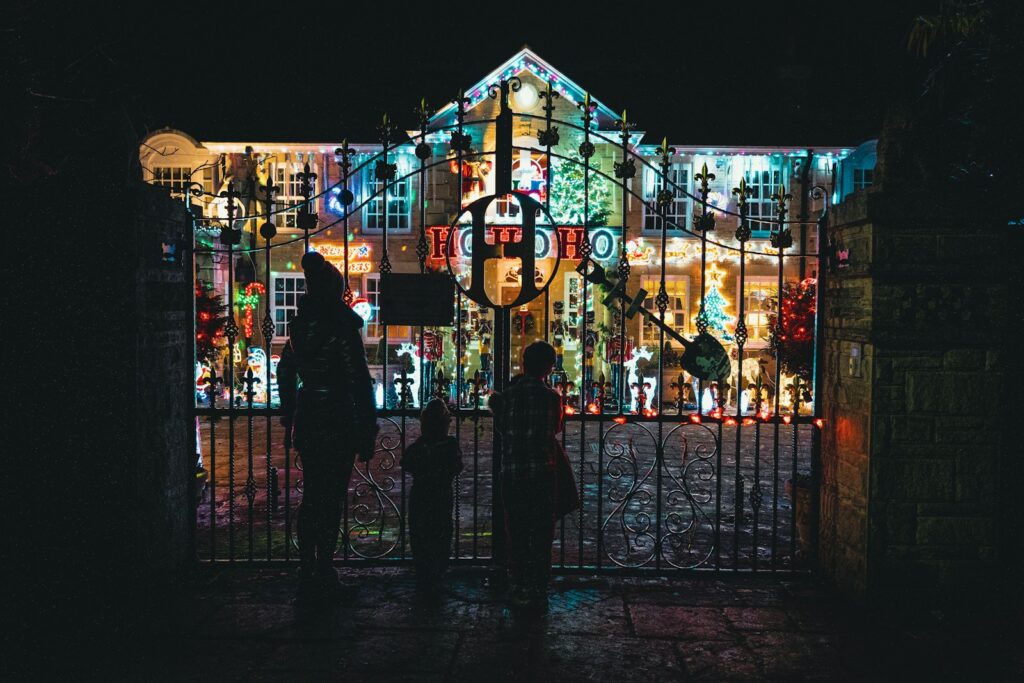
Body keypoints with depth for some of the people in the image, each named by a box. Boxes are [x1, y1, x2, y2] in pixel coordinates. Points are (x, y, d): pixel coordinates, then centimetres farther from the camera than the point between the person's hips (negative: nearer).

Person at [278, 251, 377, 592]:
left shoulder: (300, 325, 6)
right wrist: (367, 433, -10)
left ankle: (308, 569, 23)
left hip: (306, 421, 6)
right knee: (331, 498, 2)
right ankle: (324, 570, 7)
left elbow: (285, 372, 15)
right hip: (337, 422, -6)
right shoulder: (341, 327, -15)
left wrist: (289, 421, 24)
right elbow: (359, 382, -16)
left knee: (310, 496, 15)